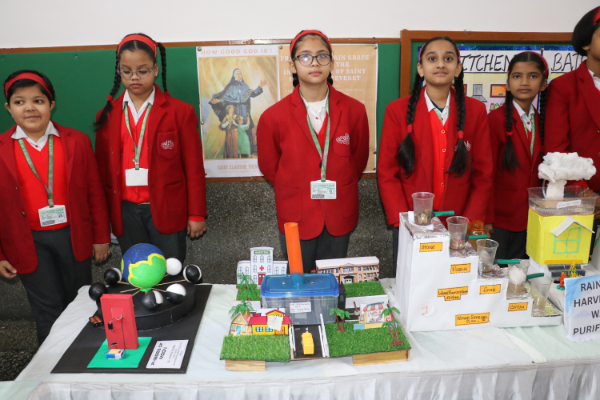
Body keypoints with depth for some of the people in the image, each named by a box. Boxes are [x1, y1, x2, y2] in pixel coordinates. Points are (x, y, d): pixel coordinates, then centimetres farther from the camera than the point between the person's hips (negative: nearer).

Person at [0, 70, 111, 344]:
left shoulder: (77, 142, -1)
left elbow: (95, 192, 3)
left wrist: (101, 238, 4)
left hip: (73, 237, 1)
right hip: (29, 243, -1)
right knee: (49, 314, 5)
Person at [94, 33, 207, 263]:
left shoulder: (180, 112, -3)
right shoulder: (107, 116, 7)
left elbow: (194, 168, -3)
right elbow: (102, 169, 11)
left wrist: (196, 215, -4)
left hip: (167, 210, -3)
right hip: (125, 213, 3)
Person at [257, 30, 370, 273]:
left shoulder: (354, 110, -2)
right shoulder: (274, 117, -8)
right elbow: (269, 166, 5)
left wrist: (338, 189, 10)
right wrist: (298, 193, 8)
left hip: (339, 218, 2)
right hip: (296, 219, -1)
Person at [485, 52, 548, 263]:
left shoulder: (542, 121, 8)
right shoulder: (496, 119, -10)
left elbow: (539, 172, 12)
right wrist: (487, 218, -12)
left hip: (531, 218, 5)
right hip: (501, 219, -5)